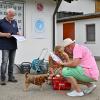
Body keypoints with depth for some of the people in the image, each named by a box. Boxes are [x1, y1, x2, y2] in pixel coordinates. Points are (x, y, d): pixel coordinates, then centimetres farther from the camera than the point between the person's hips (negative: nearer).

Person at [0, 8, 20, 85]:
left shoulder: (14, 22, 15)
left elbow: (17, 31, 24)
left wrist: (18, 34, 2)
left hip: (13, 45, 6)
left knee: (12, 62, 11)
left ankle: (11, 77, 20)